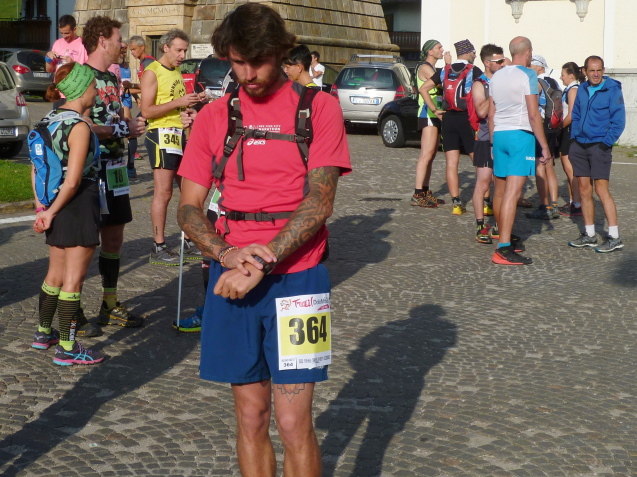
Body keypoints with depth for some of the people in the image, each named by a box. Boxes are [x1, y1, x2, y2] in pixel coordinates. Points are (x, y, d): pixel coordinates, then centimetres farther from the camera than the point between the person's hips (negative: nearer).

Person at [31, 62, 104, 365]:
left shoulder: (49, 120, 7)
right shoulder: (79, 127, -18)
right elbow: (73, 181, -21)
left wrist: (42, 207, 12)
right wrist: (51, 212, -11)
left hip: (56, 207, 9)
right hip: (79, 206, -9)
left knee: (55, 275, 21)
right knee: (73, 279, -1)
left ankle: (44, 333, 34)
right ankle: (67, 349, 5)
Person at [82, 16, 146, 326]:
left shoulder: (111, 79, 16)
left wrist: (131, 126, 4)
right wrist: (123, 129, -14)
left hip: (115, 169, 9)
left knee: (114, 239, 15)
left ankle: (110, 306, 27)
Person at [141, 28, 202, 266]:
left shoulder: (177, 72, 19)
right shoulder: (152, 72, -7)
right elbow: (146, 111, -16)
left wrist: (191, 102, 8)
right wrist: (178, 102, -20)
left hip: (180, 133, 9)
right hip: (162, 134, -9)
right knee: (163, 192, -8)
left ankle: (190, 243, 19)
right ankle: (158, 248, -3)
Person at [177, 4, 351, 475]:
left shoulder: (318, 107, -1)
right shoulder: (215, 116, 7)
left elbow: (319, 202, -9)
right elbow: (189, 209, 5)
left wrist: (263, 261, -17)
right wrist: (228, 255, -14)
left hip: (297, 277, -3)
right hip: (232, 279, 3)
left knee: (294, 423, -4)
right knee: (251, 416, 9)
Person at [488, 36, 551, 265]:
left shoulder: (496, 76, 14)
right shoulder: (527, 75, -7)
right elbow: (533, 115, -12)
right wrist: (545, 146, -8)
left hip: (499, 135, 7)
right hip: (521, 135, -7)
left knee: (500, 191, 15)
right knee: (512, 193, -12)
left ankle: (505, 238, 30)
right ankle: (504, 249, -18)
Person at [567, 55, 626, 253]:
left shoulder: (612, 90, -8)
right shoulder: (582, 89, 9)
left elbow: (618, 121, -9)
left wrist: (606, 143, -15)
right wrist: (574, 138, 9)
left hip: (599, 146, -6)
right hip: (580, 145, 6)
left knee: (601, 190, -10)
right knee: (584, 189, 8)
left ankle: (614, 238, -7)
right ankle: (589, 235, 16)